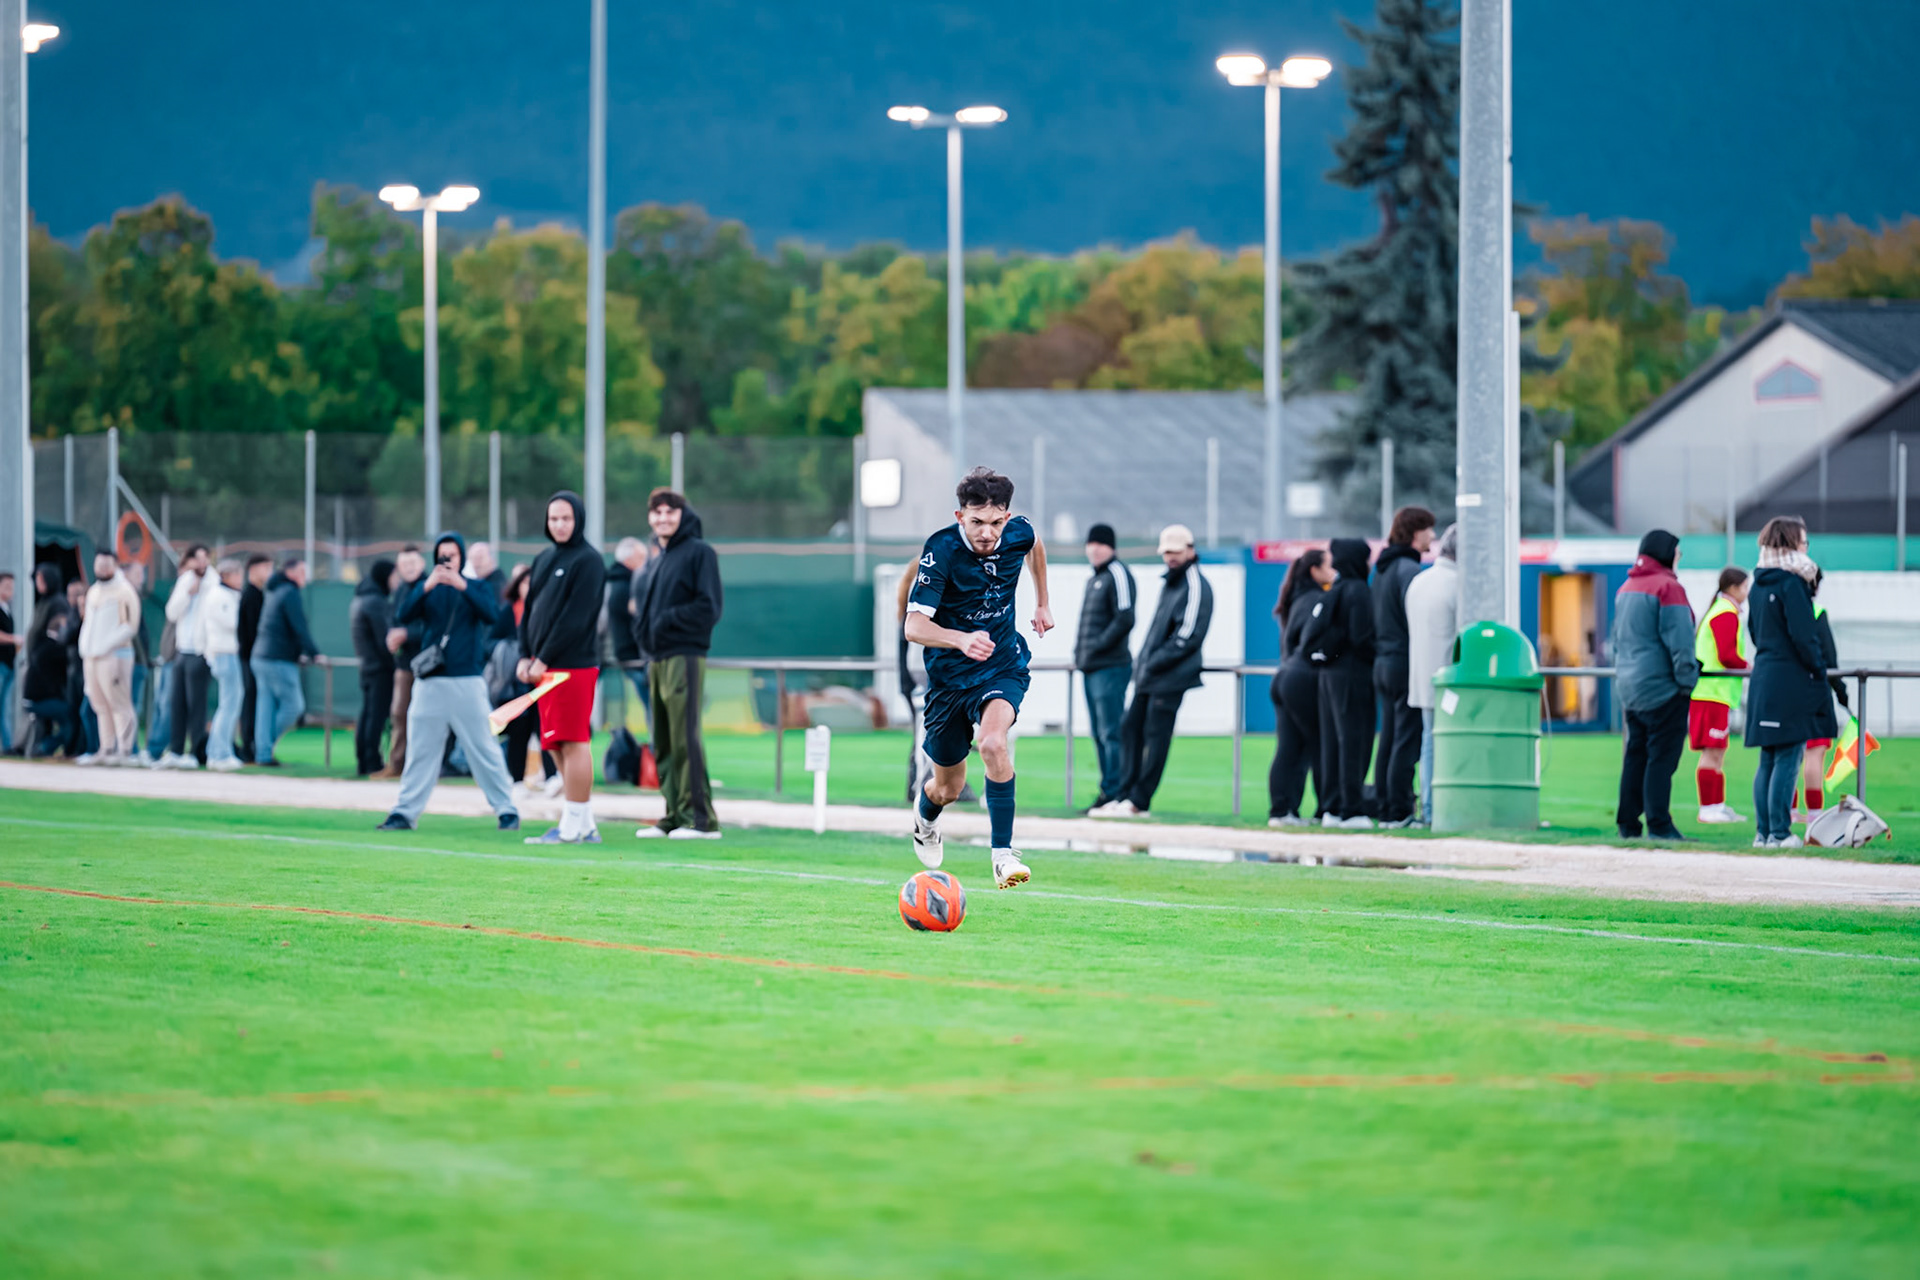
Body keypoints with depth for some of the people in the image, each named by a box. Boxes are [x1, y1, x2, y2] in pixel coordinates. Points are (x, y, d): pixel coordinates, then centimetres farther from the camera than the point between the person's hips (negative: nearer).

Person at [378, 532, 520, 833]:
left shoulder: (477, 588, 7)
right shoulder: (426, 589, 10)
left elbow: (492, 615, -12)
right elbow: (403, 617, -6)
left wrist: (463, 586, -22)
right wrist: (425, 587, -19)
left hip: (468, 681, -2)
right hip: (430, 682, 2)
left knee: (484, 749, -1)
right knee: (419, 751, 2)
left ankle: (507, 810, 4)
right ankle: (404, 812, 5)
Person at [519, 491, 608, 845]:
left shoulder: (588, 560, -7)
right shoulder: (544, 560, 19)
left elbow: (576, 617, -14)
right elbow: (529, 610, 19)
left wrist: (544, 659, -15)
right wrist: (525, 656, 5)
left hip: (573, 666, -9)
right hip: (544, 668, 9)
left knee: (574, 743, -9)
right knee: (559, 748, 8)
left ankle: (573, 827, -10)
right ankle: (585, 826, 12)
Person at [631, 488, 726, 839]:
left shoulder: (699, 552, -5)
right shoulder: (660, 558, 20)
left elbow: (708, 608, -12)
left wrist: (665, 621, -13)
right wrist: (644, 629, 10)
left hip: (684, 656, -9)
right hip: (657, 658, 9)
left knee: (685, 739, -12)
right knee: (663, 744, 8)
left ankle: (701, 819, -12)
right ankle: (675, 816, 12)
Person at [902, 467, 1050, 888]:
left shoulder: (1018, 533, -12)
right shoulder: (941, 550, -24)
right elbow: (914, 626, -31)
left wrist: (1042, 603, 21)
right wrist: (962, 640, -49)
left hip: (1003, 666, 1)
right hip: (950, 675, -1)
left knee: (993, 742, -31)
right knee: (948, 789, 13)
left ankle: (1003, 854, -27)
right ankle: (925, 815, 51)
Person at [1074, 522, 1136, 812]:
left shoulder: (1117, 574, -8)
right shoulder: (1093, 580, 21)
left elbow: (1125, 620, -18)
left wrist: (1098, 646, -17)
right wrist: (1079, 650, 12)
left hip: (1110, 667, -10)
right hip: (1090, 668, 10)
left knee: (1112, 732, -10)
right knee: (1099, 734, 11)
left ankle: (1114, 792, -10)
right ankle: (1109, 793, 14)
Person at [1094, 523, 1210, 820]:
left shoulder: (1195, 586, -11)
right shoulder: (1171, 583, 18)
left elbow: (1188, 636, -19)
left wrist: (1155, 663, -17)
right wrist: (1143, 662, 11)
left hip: (1171, 679, -10)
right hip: (1149, 676, 10)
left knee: (1156, 736, -7)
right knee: (1130, 728, 9)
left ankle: (1138, 802, -4)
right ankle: (1126, 795, 14)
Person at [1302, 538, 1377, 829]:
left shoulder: (1332, 593, 13)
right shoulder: (1357, 592, -11)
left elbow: (1309, 636, 13)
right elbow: (1360, 637, -17)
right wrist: (1377, 662, -6)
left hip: (1329, 673, 8)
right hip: (1352, 673, -8)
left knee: (1332, 742, 10)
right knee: (1354, 741, -6)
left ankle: (1332, 808, 12)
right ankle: (1352, 810, -7)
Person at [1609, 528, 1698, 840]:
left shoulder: (1625, 589, 16)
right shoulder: (1667, 587, -12)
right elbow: (1679, 640, -16)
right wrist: (1687, 678, -11)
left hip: (1628, 684, 8)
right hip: (1661, 687, -8)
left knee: (1635, 756, 12)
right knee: (1661, 757, -6)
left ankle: (1627, 823, 12)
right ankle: (1659, 826, -8)